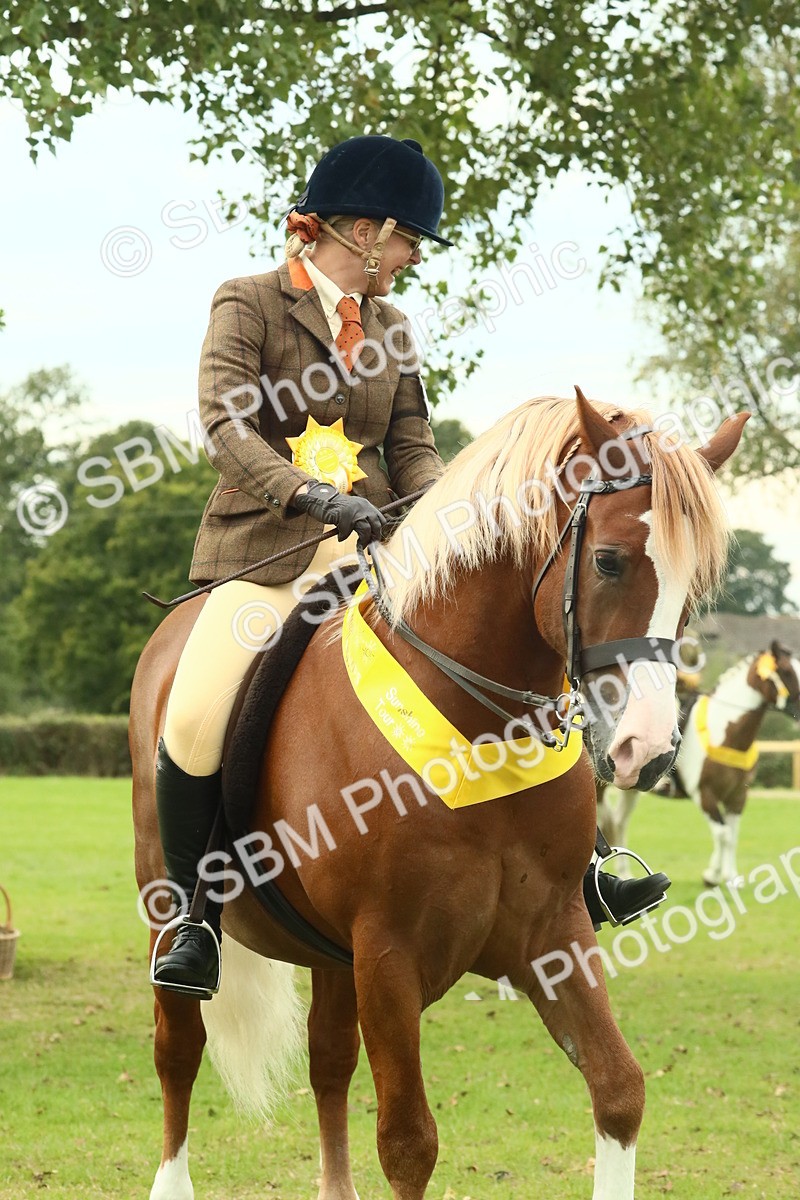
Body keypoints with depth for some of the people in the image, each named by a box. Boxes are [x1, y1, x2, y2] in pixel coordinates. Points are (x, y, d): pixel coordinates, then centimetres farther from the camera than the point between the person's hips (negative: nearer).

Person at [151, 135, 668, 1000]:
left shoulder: (387, 325, 15)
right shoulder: (248, 305, -3)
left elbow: (411, 444, 11)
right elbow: (226, 425, -16)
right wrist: (313, 496, -31)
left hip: (366, 547, 5)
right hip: (264, 551, -5)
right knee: (193, 722, -23)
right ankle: (193, 921, -5)